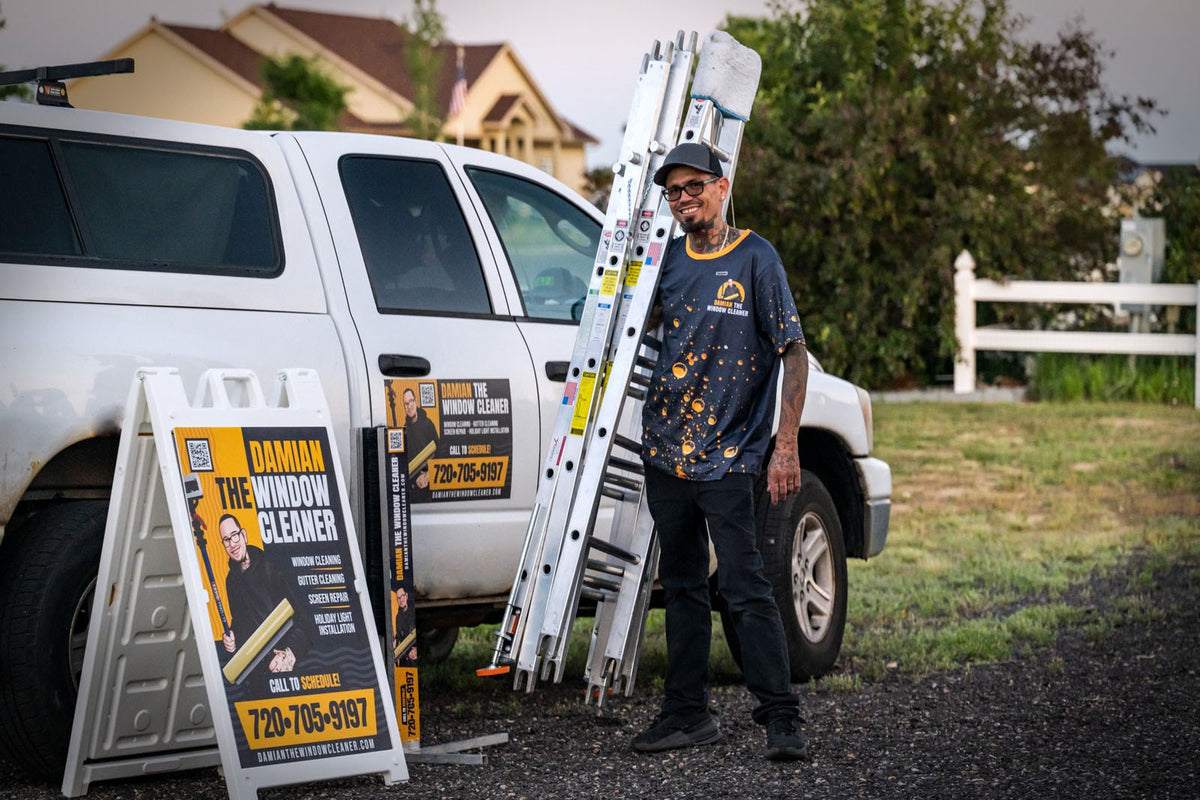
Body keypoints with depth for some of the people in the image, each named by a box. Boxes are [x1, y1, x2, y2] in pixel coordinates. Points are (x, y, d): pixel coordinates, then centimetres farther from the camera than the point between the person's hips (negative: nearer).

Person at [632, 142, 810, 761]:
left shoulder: (754, 258, -6)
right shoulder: (671, 258, 10)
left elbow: (794, 352, -8)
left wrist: (786, 447, -14)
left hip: (726, 456, -6)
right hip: (665, 449, 6)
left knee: (744, 585, -12)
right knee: (683, 586, 12)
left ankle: (781, 720, -10)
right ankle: (687, 713, 19)